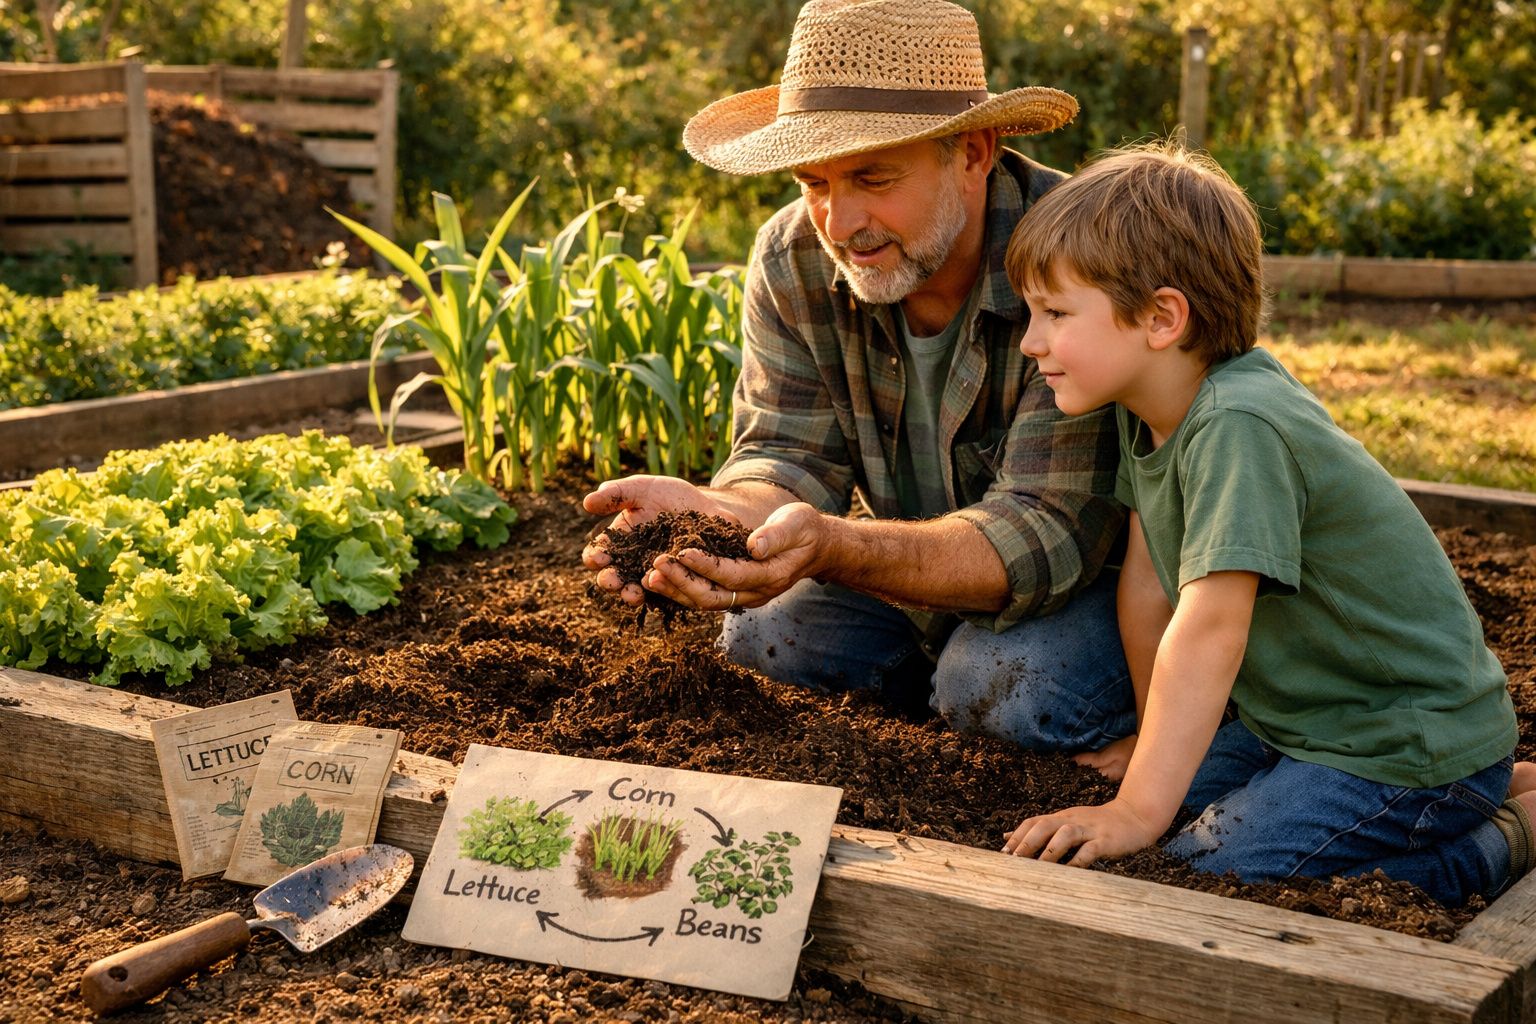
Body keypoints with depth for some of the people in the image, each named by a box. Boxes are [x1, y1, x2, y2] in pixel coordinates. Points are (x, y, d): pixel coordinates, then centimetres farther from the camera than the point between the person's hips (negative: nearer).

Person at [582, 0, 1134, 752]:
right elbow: (792, 457, -13)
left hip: (1096, 570, -5)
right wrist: (713, 512, -39)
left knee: (1014, 689, -32)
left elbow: (1047, 533, -35)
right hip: (912, 564, 5)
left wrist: (833, 547, -51)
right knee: (758, 638, -16)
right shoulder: (792, 259, -12)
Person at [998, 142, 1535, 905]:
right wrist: (1158, 739, 14)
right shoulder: (1147, 410, 1)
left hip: (1412, 744, -10)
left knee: (1203, 877, -19)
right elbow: (1147, 583, 7)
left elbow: (1209, 630, -33)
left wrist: (1139, 812, -32)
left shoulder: (1240, 427, -28)